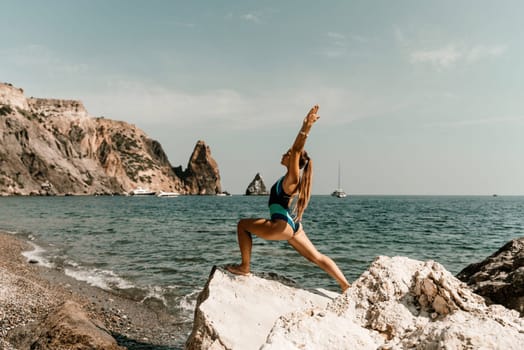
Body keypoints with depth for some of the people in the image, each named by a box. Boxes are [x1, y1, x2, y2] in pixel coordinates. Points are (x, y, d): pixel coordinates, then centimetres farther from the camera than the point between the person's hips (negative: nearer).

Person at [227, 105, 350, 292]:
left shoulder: (293, 178, -15)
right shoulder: (293, 178, 8)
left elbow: (297, 150, -27)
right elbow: (297, 150, 18)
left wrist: (306, 127, -34)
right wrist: (306, 126, 19)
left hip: (282, 226, -9)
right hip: (292, 226, 10)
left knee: (243, 225, 3)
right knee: (317, 257, 12)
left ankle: (245, 267, 7)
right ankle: (346, 286, 11)